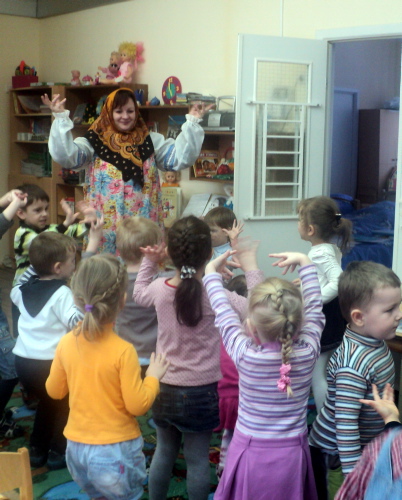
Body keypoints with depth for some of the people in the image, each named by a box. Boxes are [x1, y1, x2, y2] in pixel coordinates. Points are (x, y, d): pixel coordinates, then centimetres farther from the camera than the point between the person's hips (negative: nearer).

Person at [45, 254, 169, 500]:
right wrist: (153, 376, -2)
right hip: (116, 452, -5)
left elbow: (55, 391, 6)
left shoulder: (67, 343, -7)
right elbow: (138, 405, -16)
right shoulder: (123, 351, -21)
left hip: (76, 448, 5)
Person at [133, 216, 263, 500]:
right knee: (198, 459, 10)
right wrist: (251, 270, -15)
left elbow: (139, 295, 17)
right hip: (200, 392, -4)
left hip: (164, 388, 4)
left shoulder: (159, 289, -7)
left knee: (164, 452, 22)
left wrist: (149, 263, 11)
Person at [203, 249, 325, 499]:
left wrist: (212, 272, 10)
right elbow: (315, 306, 1)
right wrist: (305, 262, 11)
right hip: (292, 456, 2)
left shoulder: (245, 356, -20)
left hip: (251, 453, -2)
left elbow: (224, 312, -5)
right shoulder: (308, 352, -15)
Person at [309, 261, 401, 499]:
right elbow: (345, 424, -30)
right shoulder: (354, 366, -32)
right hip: (336, 455, -8)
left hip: (366, 447, 9)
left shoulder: (376, 342, -5)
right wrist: (353, 475, -27)